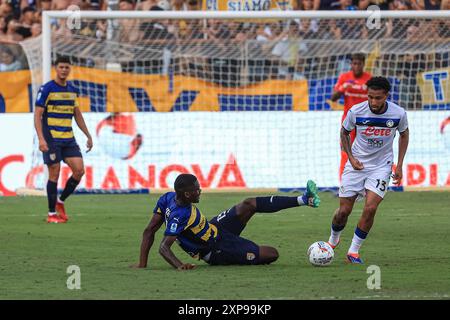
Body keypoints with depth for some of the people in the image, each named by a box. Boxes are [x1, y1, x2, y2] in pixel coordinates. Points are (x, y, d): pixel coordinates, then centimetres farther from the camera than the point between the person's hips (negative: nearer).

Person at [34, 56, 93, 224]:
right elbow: (37, 115, -10)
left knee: (79, 170, -5)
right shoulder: (47, 89, -7)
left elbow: (77, 115, 22)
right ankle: (51, 214, 4)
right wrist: (41, 139, -20)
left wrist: (88, 136, 17)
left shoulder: (72, 90, 13)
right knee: (54, 174, -5)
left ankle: (60, 202, 15)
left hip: (69, 139, 6)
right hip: (51, 139, -6)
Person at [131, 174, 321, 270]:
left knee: (249, 205, -1)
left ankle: (303, 200, 3)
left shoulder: (168, 198, -10)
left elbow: (149, 231, -5)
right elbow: (164, 247, -38)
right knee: (272, 254, -11)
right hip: (218, 250, -9)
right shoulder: (180, 216, -35)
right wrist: (180, 266, -51)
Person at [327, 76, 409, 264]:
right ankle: (333, 239, 33)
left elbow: (404, 134, 7)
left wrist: (399, 165, 3)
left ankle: (354, 250, -2)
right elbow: (344, 132, 4)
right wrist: (351, 157, -7)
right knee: (344, 210, 1)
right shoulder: (356, 111, -16)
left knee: (370, 208, -18)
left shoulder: (398, 114, -15)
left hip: (381, 166, 0)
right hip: (357, 164, 0)